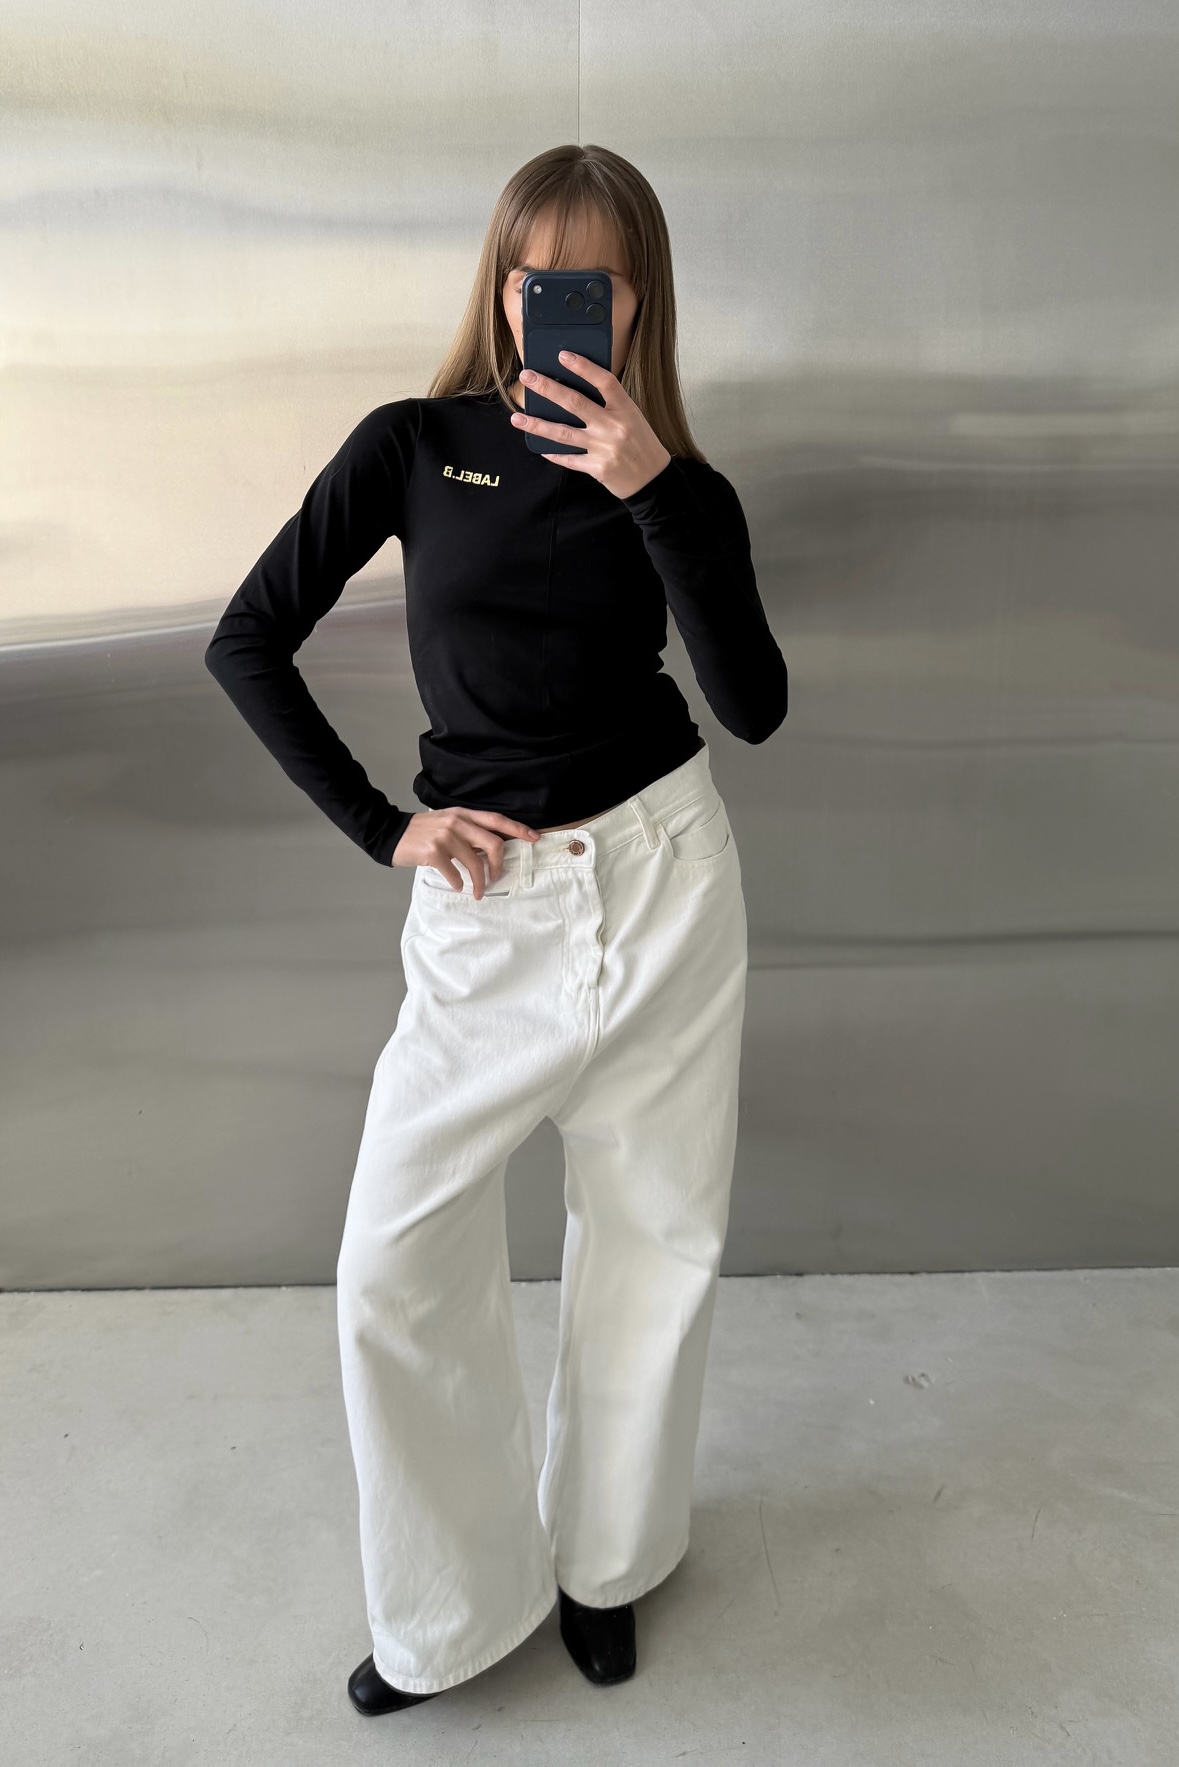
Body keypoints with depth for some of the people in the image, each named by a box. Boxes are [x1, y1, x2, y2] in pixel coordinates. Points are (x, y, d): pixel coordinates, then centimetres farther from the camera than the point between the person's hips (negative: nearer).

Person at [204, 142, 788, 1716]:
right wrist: (381, 824, -5)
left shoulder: (679, 487, 4)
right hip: (488, 901, 0)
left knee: (655, 1241, 10)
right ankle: (454, 1607, 25)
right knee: (394, 1267, -1)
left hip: (666, 870, 1)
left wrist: (653, 492, -19)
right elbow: (247, 645, 1)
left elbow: (754, 705, -11)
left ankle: (605, 1557, 36)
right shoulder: (416, 446, 1)